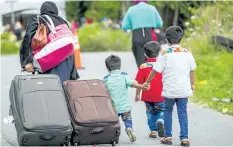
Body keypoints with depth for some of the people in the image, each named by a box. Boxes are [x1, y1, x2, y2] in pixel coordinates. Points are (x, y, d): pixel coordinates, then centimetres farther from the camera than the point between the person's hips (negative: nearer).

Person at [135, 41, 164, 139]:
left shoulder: (143, 67, -8)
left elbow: (139, 83, -4)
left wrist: (137, 95, 8)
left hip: (147, 96, 0)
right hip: (160, 96, 0)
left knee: (151, 113, 15)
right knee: (160, 111, 13)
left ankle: (153, 130, 14)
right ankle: (160, 121, -16)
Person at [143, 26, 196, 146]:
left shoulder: (166, 54, -8)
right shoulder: (187, 53, 2)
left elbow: (155, 70, -4)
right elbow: (192, 70, 10)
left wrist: (147, 82, 10)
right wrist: (192, 85, 24)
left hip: (169, 90, -2)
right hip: (184, 89, 2)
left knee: (168, 111, 15)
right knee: (183, 113, 6)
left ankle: (168, 137, 14)